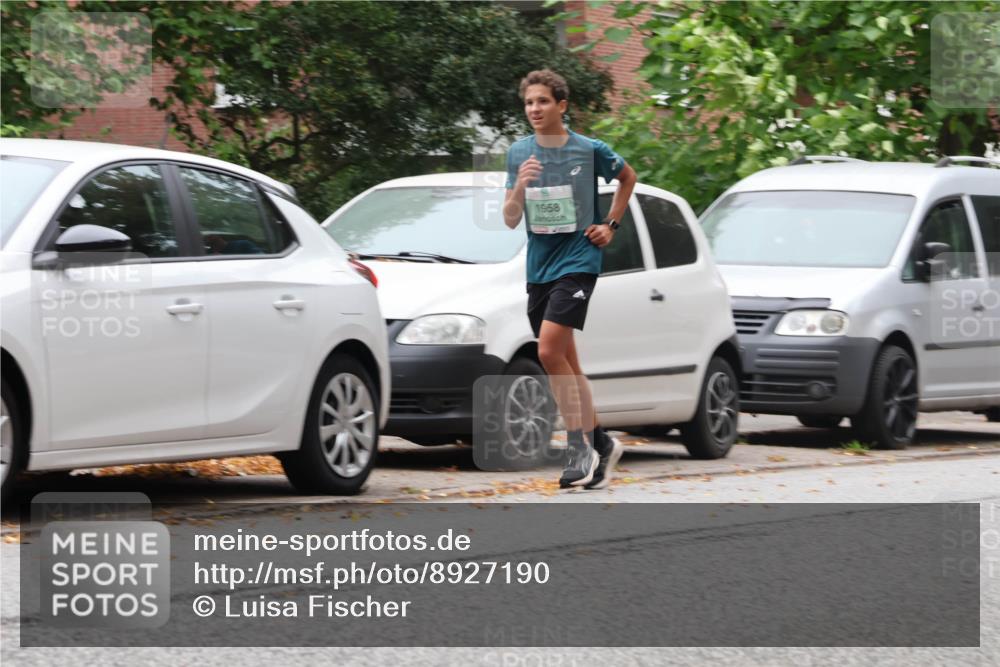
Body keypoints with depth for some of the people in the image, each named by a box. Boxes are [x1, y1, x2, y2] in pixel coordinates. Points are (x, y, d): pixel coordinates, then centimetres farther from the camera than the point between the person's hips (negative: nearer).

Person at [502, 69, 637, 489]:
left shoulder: (590, 151, -5)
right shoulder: (519, 154, 4)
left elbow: (627, 177, 15)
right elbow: (510, 220, 0)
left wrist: (611, 225, 6)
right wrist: (520, 186, -19)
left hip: (578, 260, -5)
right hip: (539, 265, 5)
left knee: (549, 351, -20)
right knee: (565, 361, 10)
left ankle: (579, 447, -13)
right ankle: (599, 443, 22)